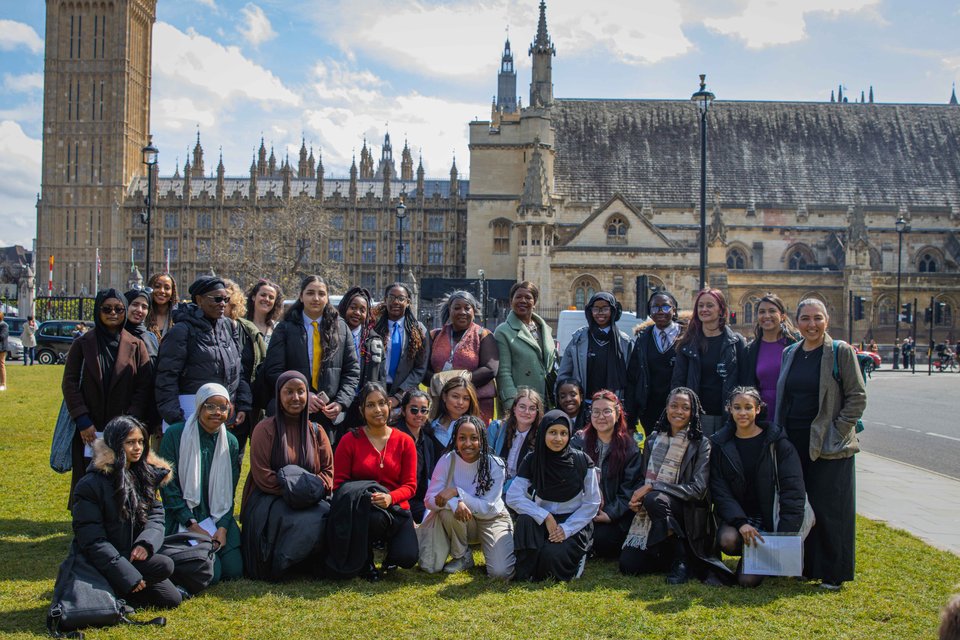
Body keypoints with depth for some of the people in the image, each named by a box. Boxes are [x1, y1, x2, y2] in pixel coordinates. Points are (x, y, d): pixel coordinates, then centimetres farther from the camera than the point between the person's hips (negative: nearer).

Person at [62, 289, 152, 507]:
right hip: (89, 432, 0)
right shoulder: (82, 344, 7)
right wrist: (83, 421, -9)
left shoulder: (136, 346, 7)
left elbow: (144, 387, 1)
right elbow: (69, 384, 2)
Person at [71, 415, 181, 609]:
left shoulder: (145, 474, 6)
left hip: (136, 554, 7)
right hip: (104, 561, -7)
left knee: (172, 599, -1)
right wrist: (126, 574, -24)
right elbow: (91, 538, -17)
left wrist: (146, 543, -19)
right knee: (164, 566, -25)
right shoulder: (92, 484, -15)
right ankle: (108, 592, -8)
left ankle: (117, 588, 12)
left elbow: (156, 514, 4)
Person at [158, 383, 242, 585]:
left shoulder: (231, 443, 7)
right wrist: (192, 525, -13)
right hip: (183, 519, -4)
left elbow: (229, 491, 7)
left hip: (218, 518, 4)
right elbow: (167, 485, -9)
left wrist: (223, 528, -8)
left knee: (234, 570, -12)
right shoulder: (175, 435, -7)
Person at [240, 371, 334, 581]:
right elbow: (262, 476, -8)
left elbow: (329, 471, 10)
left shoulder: (316, 432, 13)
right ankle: (276, 567, -11)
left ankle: (312, 565, -8)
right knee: (305, 522, -35)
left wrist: (314, 488, -11)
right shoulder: (266, 429, -1)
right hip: (268, 501, -4)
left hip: (311, 500, 4)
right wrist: (291, 489, -16)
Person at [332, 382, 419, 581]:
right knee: (375, 517, -38)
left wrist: (390, 497, -22)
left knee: (408, 558, -21)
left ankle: (389, 541, 18)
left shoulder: (404, 441, 1)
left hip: (395, 508, 2)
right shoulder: (350, 440, -3)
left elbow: (410, 485, -1)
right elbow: (339, 483, 0)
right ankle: (366, 560, -4)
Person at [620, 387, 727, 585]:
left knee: (655, 499, -35)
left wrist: (652, 487, -20)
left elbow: (698, 489, -15)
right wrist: (636, 499, -8)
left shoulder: (701, 444, -6)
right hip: (649, 516, 4)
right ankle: (669, 556, 14)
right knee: (628, 565, -15)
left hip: (687, 514, -4)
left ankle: (681, 560, -17)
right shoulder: (654, 440, 8)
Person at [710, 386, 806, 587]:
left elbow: (793, 490, -9)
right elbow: (719, 490, -5)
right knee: (728, 540, -33)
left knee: (749, 580, -19)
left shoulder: (777, 442, -4)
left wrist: (785, 536, -18)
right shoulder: (720, 444, 2)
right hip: (735, 516, 2)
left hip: (768, 517, -2)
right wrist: (740, 522, -22)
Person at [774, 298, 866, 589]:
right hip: (794, 442, 5)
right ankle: (803, 564, 22)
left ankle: (832, 573, 9)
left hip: (829, 445, -5)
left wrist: (837, 431, -12)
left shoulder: (841, 351, -5)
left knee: (828, 508, -2)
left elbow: (857, 397, -6)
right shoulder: (790, 353, 11)